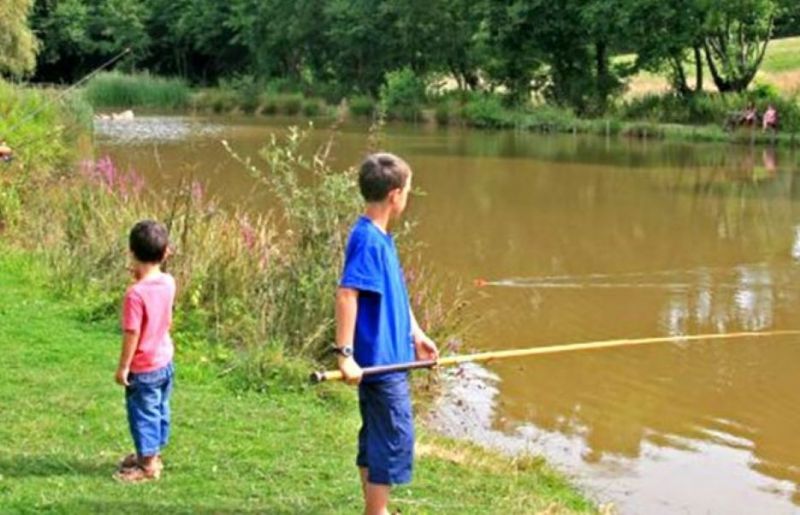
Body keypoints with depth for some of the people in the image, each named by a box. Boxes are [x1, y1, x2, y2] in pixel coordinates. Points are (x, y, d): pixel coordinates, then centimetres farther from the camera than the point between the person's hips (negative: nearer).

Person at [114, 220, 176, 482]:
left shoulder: (136, 294, -26)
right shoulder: (168, 282, -6)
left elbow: (132, 334, -23)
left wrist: (123, 367, -13)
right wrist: (141, 277, 1)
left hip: (143, 368, -7)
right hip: (165, 361, 7)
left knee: (143, 414, 7)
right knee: (159, 410, 20)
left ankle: (148, 465, 17)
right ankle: (151, 454, 37)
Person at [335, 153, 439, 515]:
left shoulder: (381, 238, 11)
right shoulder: (368, 240, -19)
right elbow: (346, 295, -26)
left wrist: (416, 335, 21)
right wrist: (345, 354, -30)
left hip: (389, 358, 10)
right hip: (379, 361, -10)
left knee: (376, 439, 17)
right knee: (395, 438, -3)